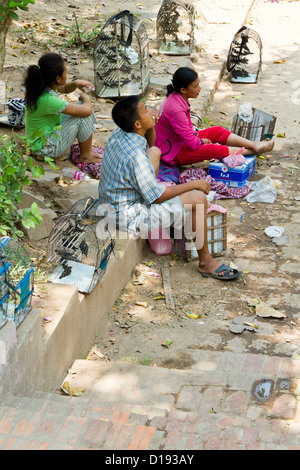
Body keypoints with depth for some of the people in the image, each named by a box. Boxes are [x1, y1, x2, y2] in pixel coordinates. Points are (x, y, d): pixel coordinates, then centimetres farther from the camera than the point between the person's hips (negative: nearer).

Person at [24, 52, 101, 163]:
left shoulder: (42, 86, -6)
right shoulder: (48, 100, -34)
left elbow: (65, 88, 18)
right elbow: (86, 110, -30)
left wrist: (75, 83, -4)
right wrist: (86, 98, -7)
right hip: (45, 148, -10)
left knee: (83, 106, 7)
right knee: (84, 115, -19)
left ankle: (89, 149, 12)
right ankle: (86, 156, 1)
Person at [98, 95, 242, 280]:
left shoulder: (119, 133, -5)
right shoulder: (135, 156, -31)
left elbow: (149, 145, 17)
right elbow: (158, 196, -21)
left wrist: (151, 124, -5)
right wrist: (194, 184, -10)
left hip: (114, 202, 10)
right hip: (128, 216, -9)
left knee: (155, 152, 20)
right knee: (198, 199, -12)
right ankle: (206, 262, 1)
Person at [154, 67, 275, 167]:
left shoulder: (176, 97, -2)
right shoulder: (176, 110, -33)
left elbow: (187, 123, 16)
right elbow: (192, 144, -27)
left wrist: (196, 136, 2)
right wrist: (201, 141, -7)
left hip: (181, 140, 10)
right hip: (172, 154, -10)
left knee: (218, 131, 4)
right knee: (215, 150, -21)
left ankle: (254, 145, 3)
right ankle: (253, 150, -8)